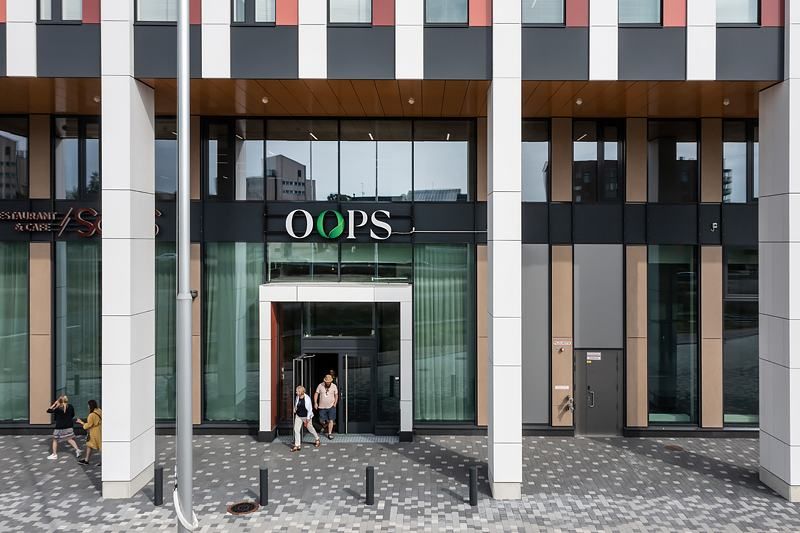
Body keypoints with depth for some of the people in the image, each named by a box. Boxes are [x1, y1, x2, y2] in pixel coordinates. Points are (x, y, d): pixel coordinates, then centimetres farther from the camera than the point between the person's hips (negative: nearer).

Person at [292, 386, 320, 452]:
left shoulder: (307, 398, -20)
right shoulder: (297, 397, -6)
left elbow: (310, 409, -15)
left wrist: (307, 419, -15)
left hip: (306, 416, -4)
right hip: (298, 416, 4)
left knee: (310, 428, 14)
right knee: (296, 429, -4)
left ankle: (317, 439, 40)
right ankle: (297, 445, 3)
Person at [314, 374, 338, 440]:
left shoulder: (334, 386, -3)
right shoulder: (320, 386, -4)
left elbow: (336, 395, 7)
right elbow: (316, 394, 2)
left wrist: (335, 403, -4)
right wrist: (315, 403, -6)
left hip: (331, 406, -1)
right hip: (322, 407, 1)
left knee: (330, 420, -6)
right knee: (322, 421, 4)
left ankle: (330, 433, 4)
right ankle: (325, 426, 38)